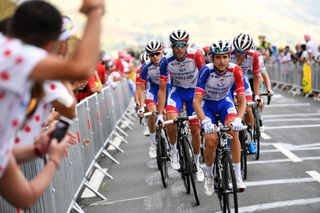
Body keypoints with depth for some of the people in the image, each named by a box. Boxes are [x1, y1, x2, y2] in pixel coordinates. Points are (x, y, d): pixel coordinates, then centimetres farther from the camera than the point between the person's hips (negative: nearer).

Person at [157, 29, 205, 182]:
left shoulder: (195, 55, -26)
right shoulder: (166, 62, -22)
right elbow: (162, 89, -16)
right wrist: (160, 114, -20)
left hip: (194, 91, 0)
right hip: (177, 90, 0)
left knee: (195, 130, 2)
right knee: (171, 119, -29)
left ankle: (197, 164, 24)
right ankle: (173, 150, -3)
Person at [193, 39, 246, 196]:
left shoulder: (235, 70, -24)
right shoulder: (206, 70, -30)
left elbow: (242, 100, -23)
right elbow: (196, 101, -34)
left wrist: (238, 119, -42)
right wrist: (205, 121, -49)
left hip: (224, 101, 2)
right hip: (207, 103, -1)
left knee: (233, 133, -24)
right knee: (211, 141, -18)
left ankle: (237, 176, -13)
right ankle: (208, 175, 8)